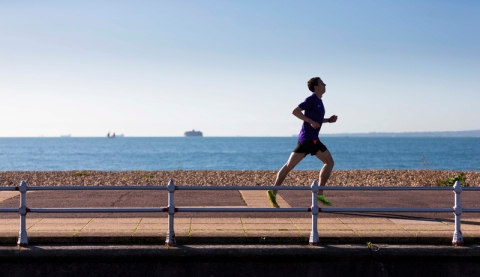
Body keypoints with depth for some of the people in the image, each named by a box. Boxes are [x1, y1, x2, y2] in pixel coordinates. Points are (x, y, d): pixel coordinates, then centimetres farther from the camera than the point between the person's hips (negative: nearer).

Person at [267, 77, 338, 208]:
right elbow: (295, 111, -16)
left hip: (304, 138, 9)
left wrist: (329, 120, 17)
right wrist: (311, 122, -20)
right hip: (310, 138, -9)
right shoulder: (311, 99, -9)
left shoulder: (318, 101, 19)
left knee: (289, 165, 2)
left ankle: (273, 191, -2)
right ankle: (319, 193, -3)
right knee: (329, 162, -2)